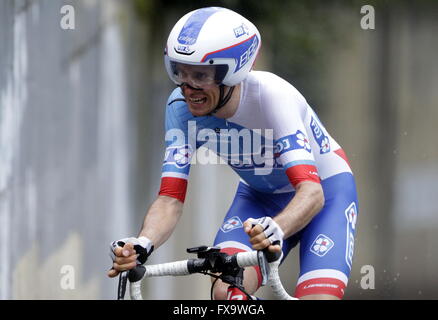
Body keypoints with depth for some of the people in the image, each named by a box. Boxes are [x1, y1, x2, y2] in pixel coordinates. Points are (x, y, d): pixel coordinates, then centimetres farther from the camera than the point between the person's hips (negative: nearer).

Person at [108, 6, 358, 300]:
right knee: (225, 293, -22)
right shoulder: (181, 107, -21)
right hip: (260, 196, 4)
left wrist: (276, 230, -63)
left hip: (326, 189, -4)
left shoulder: (270, 96, -34)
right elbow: (171, 198, -22)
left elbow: (312, 192, -42)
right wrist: (141, 246, -43)